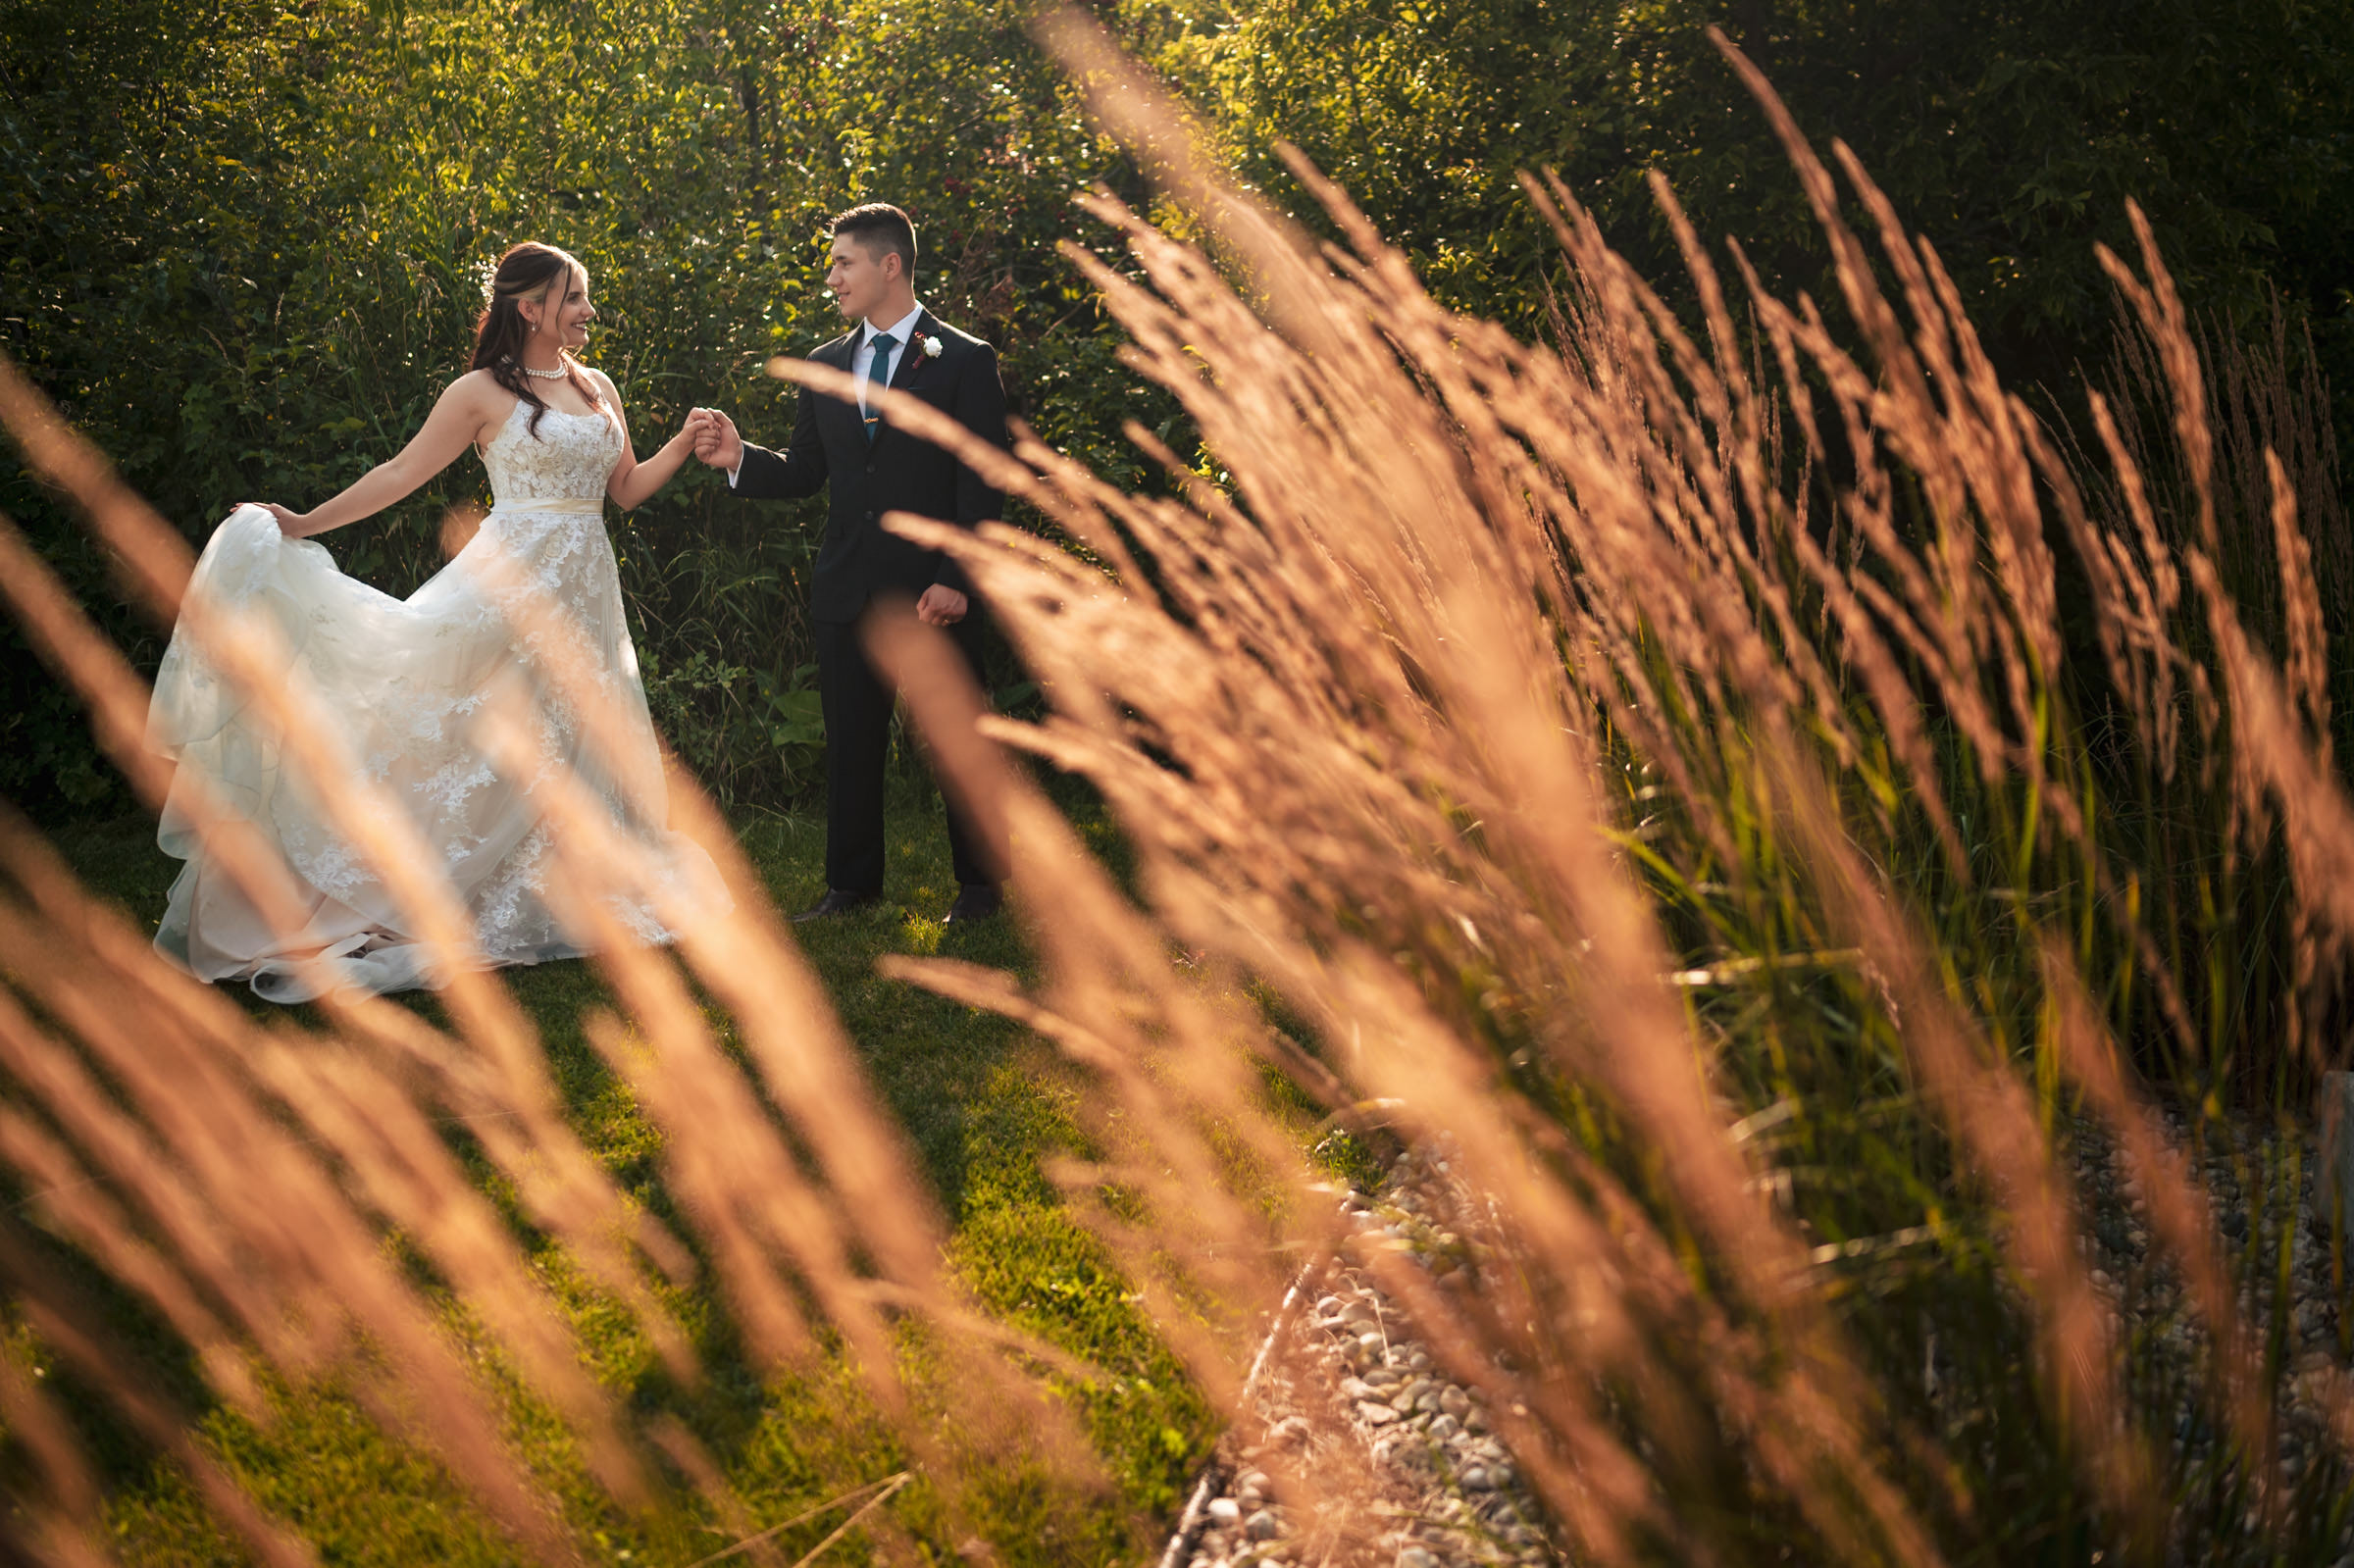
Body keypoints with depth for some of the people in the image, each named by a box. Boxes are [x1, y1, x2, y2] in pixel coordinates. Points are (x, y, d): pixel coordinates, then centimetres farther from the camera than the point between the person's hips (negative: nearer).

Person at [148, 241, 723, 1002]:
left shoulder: (597, 389, 12)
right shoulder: (483, 393, -4)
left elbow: (627, 488, 16)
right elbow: (402, 471, 0)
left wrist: (682, 445, 0)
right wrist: (307, 523, -1)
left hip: (584, 592, 6)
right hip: (514, 583, -6)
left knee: (574, 738, 7)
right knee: (485, 735, -7)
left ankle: (560, 901, 17)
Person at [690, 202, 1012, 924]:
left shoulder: (964, 361, -4)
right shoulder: (826, 365, 12)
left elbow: (982, 483, -8)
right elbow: (806, 471, 14)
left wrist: (957, 579, -16)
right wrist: (741, 458, -5)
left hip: (935, 590, -4)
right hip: (848, 592, 5)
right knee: (851, 740, 10)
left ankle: (979, 883, 18)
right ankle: (852, 881, 21)